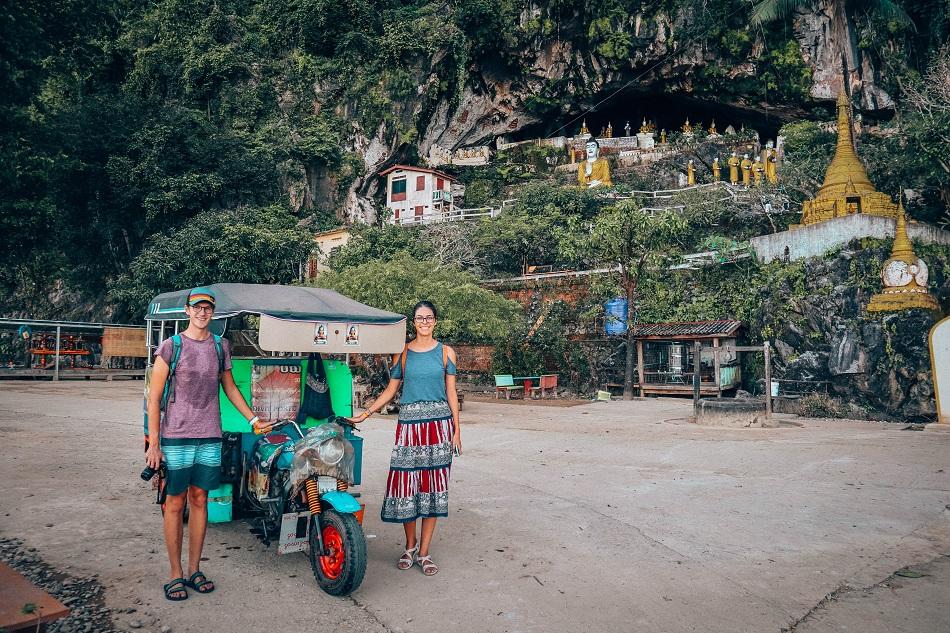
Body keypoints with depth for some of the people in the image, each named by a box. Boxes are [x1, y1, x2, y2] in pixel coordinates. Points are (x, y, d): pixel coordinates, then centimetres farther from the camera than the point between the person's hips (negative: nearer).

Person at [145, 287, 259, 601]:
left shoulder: (220, 346, 8)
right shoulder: (171, 346, -4)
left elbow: (230, 387, 19)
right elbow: (154, 397, -4)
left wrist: (254, 419, 14)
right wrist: (153, 443, -8)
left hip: (209, 437, 3)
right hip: (176, 436, -3)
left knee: (200, 501, 11)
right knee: (175, 504, 5)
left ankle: (195, 569, 22)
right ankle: (176, 574, 16)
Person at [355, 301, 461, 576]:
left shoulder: (446, 352, 5)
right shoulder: (402, 353, 7)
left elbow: (451, 393, 5)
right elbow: (390, 390, 10)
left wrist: (456, 429, 1)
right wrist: (365, 414, 1)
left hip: (439, 423, 0)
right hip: (409, 423, 0)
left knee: (433, 484, 2)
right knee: (405, 481, -1)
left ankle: (424, 552, 12)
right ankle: (410, 546, 20)